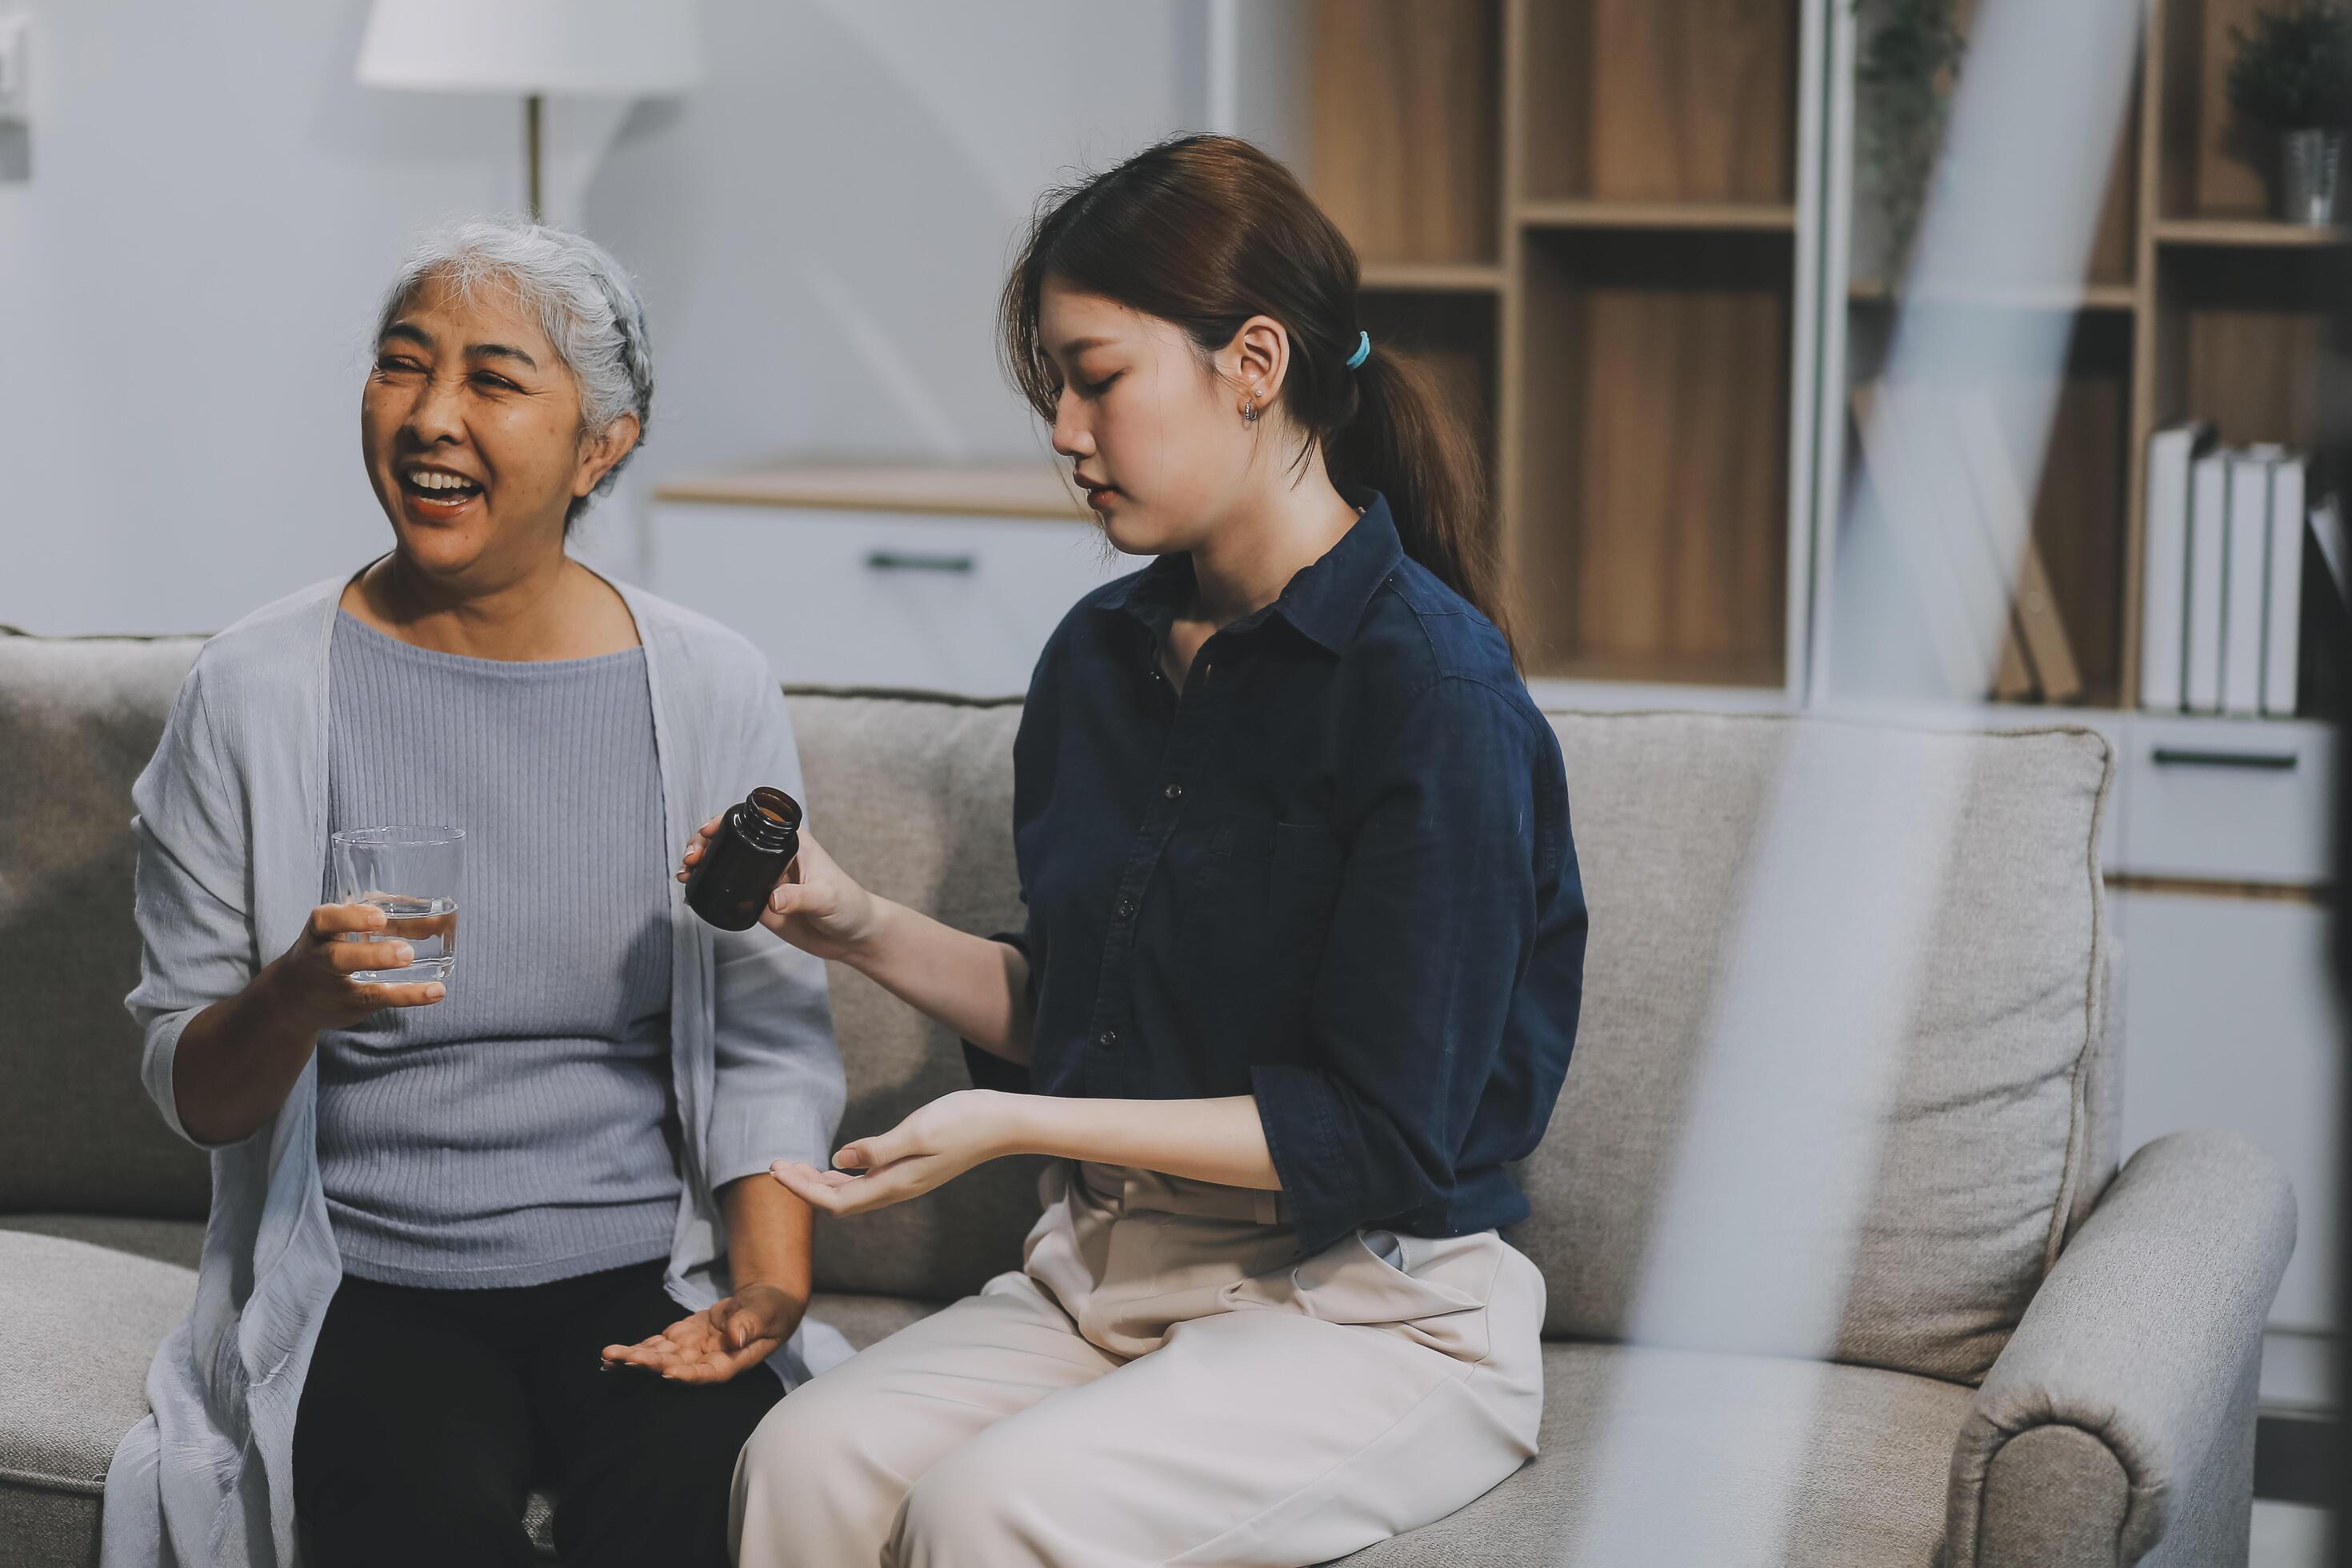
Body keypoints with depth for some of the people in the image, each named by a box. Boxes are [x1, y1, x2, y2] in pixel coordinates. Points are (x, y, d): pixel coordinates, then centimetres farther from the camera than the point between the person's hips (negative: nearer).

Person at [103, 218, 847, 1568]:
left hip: (644, 1274, 1)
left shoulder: (715, 694, 4)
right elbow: (191, 1093, 2)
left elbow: (774, 1047, 4)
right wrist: (294, 999, -20)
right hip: (365, 1290, -1)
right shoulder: (257, 694, 1)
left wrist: (766, 1288, -12)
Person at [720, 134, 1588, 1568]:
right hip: (1108, 1272, 6)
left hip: (1374, 1313, -6)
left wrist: (1016, 1125, -19)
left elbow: (1386, 1135, -17)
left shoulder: (1432, 687, -15)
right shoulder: (1103, 655, 9)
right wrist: (862, 928, 2)